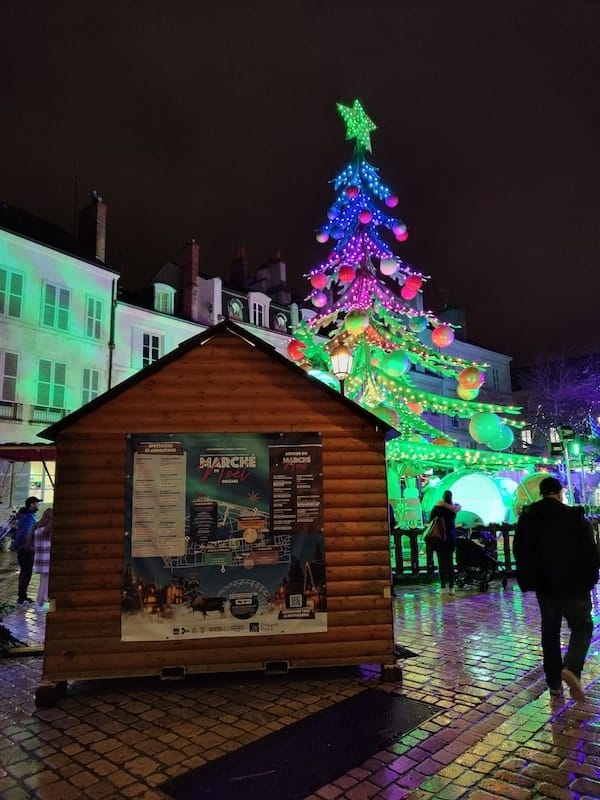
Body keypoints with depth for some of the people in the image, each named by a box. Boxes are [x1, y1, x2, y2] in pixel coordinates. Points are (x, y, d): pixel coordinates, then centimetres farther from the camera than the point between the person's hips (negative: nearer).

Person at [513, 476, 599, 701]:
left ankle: (554, 682, 17)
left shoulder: (526, 518, 2)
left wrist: (528, 581, 14)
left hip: (544, 585, 3)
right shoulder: (575, 516, -11)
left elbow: (519, 553, 6)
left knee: (549, 632, 14)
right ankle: (571, 668, -11)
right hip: (574, 584, -3)